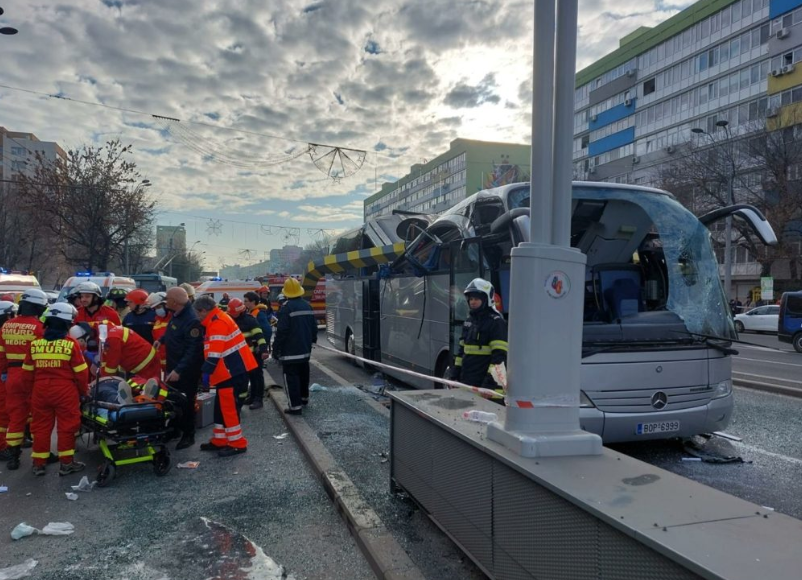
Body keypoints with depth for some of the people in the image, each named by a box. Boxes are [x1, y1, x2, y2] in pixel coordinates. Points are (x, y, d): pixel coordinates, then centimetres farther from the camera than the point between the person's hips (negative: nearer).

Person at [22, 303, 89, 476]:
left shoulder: (35, 343, 1)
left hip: (40, 390, 4)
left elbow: (27, 372, 9)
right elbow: (81, 372, -7)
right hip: (65, 391, -4)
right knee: (66, 426, 5)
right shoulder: (71, 344, -11)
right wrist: (84, 391, 8)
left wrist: (33, 389, 23)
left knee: (41, 426, 14)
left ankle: (39, 463, 21)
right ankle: (66, 463, 11)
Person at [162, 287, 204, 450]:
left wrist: (179, 370, -30)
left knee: (186, 402, 3)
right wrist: (162, 340, 11)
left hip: (186, 371, -10)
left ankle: (188, 435, 18)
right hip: (173, 367, 10)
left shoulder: (192, 320, -28)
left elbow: (193, 350, -30)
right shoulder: (177, 314, 2)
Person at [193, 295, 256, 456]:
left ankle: (237, 443, 2)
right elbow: (213, 349, 23)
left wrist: (206, 372, -24)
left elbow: (215, 352, -24)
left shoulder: (217, 322, -16)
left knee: (228, 407, -5)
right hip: (231, 370, 11)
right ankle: (220, 440, 24)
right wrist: (210, 371, 24)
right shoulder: (218, 319, 18)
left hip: (233, 371, -11)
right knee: (221, 406, 15)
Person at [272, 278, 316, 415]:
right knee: (303, 374, 22)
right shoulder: (307, 306, 7)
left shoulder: (286, 308, -16)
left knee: (291, 377, -4)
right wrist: (312, 340, 28)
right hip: (305, 349, 8)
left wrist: (276, 349, -10)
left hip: (290, 351, -8)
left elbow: (281, 331, -18)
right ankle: (304, 397, 38)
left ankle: (295, 406, -6)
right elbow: (314, 327, 14)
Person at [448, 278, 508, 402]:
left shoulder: (496, 322, -10)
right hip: (465, 383, 8)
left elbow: (499, 355, -17)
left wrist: (490, 382, -23)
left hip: (485, 384, -8)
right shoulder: (469, 320, 16)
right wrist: (454, 375, 16)